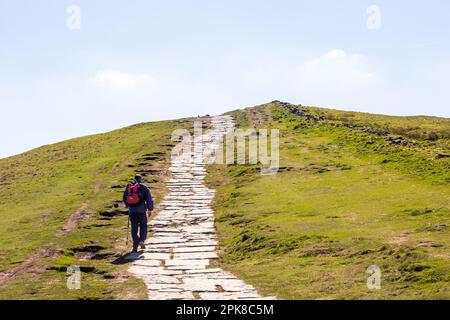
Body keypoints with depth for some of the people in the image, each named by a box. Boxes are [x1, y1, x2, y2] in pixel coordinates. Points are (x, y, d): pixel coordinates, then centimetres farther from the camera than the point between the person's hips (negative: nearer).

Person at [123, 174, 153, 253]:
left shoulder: (128, 187, 9)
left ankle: (135, 245, 3)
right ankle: (142, 240, -2)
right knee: (143, 226, 15)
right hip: (141, 210, -2)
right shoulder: (144, 187, 0)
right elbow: (149, 199, -4)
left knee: (134, 228, 8)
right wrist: (150, 210, 3)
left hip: (132, 210, 2)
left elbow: (125, 199, 17)